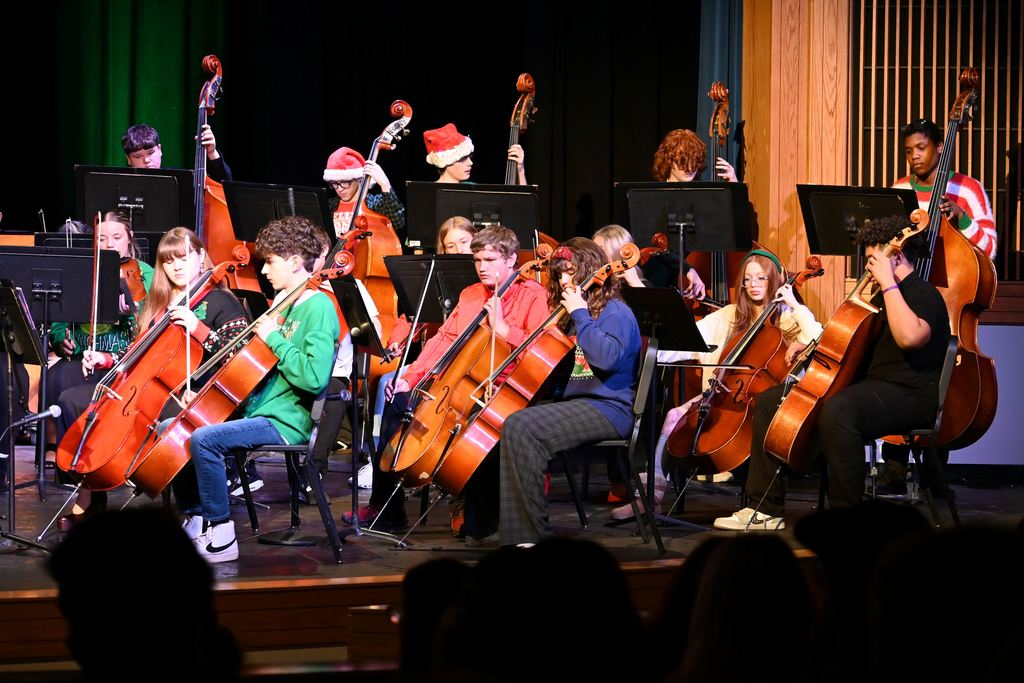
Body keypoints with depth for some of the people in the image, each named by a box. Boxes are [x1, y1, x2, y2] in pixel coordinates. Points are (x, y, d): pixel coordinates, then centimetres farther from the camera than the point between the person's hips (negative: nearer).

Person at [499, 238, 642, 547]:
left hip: (607, 409, -9)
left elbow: (607, 357, -25)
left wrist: (580, 314, -17)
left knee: (520, 428, -28)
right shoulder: (571, 316, 22)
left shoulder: (616, 312, -6)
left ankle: (532, 533, -26)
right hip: (574, 402, 9)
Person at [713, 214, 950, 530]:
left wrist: (888, 282, -25)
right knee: (769, 401, 6)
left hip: (908, 397, -11)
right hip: (868, 384, 11)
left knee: (836, 410, -42)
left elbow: (909, 336, -33)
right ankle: (767, 509, 4)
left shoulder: (923, 295, -9)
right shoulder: (883, 297, 21)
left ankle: (846, 514, -31)